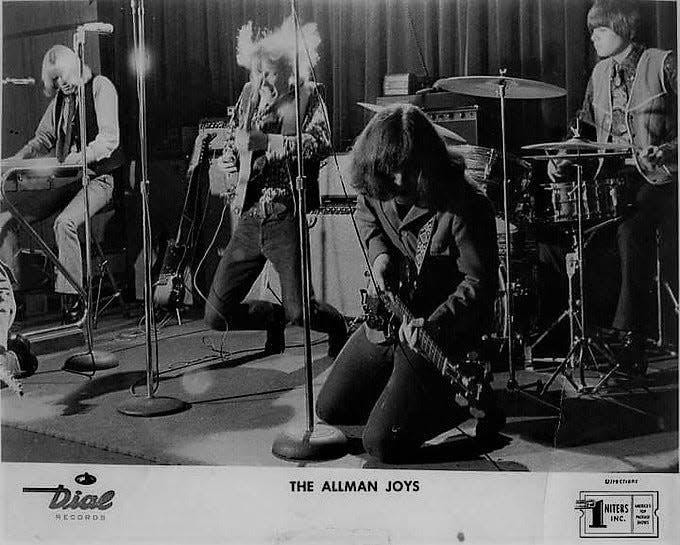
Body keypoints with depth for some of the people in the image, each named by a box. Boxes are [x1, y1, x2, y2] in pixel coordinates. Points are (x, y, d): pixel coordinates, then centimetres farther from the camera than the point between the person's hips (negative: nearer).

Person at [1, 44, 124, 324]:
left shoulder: (100, 86, -6)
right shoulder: (59, 98, 16)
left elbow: (109, 139, -17)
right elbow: (44, 138, 20)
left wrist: (81, 157, -33)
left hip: (96, 178, -7)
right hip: (62, 179, 7)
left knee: (65, 222, -34)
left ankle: (72, 300, -25)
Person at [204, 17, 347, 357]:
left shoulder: (306, 96, -3)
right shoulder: (248, 94, 13)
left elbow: (321, 144, -20)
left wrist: (266, 142, -27)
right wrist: (228, 160, 6)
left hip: (286, 218, -5)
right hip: (249, 220, 6)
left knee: (299, 313, -8)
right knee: (217, 315, 4)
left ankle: (337, 326, 28)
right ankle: (274, 317, 33)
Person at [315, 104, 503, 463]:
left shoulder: (464, 207, -26)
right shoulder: (375, 190, -7)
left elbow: (479, 284, -22)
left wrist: (432, 323, -35)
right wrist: (379, 252, -4)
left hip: (442, 332, -8)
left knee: (383, 443, -12)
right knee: (330, 409, 17)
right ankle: (413, 393, 31)